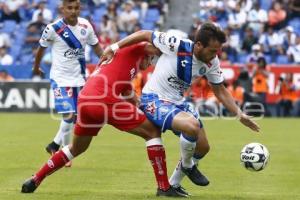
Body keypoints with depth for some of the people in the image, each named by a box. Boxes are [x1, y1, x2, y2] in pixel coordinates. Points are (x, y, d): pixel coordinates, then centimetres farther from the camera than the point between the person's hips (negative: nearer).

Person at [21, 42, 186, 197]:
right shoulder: (133, 50, 11)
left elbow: (130, 98, 28)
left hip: (84, 101, 9)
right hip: (105, 100, -9)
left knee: (76, 148, 31)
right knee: (152, 132, 3)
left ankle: (35, 181, 33)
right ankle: (164, 187, -1)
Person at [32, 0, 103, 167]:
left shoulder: (86, 26, -3)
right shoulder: (53, 28, -15)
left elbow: (96, 46, 9)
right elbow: (42, 48, 1)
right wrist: (36, 68, 14)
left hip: (79, 77, 5)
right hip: (61, 78, -5)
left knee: (78, 116, 11)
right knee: (69, 115, -13)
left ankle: (55, 145, 30)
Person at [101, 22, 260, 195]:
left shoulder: (212, 62, -8)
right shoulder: (176, 45, -26)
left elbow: (220, 91, 5)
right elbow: (145, 34, -13)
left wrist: (240, 114, -3)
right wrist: (114, 47, -12)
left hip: (178, 102, 7)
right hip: (154, 100, -7)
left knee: (203, 148, 7)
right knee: (192, 126, -32)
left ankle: (174, 184, 29)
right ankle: (187, 165, -2)